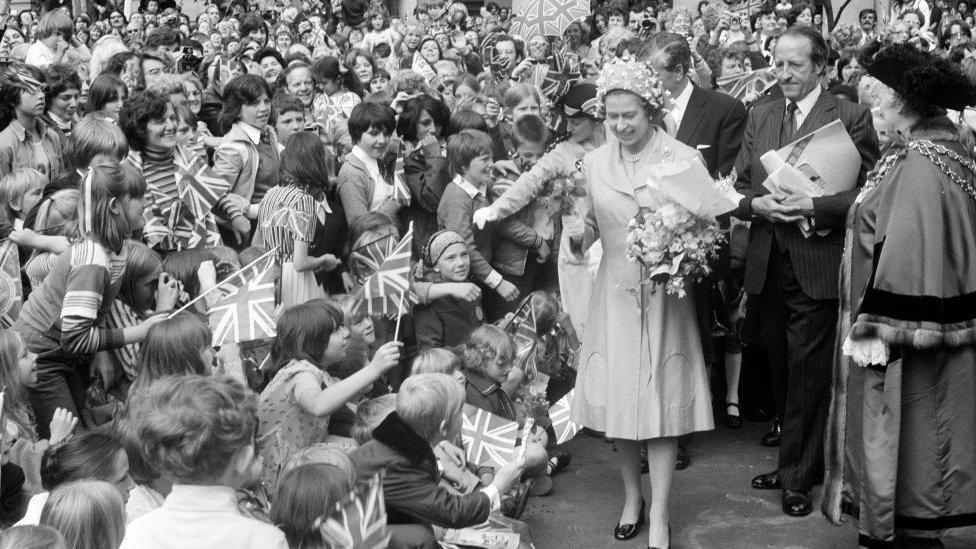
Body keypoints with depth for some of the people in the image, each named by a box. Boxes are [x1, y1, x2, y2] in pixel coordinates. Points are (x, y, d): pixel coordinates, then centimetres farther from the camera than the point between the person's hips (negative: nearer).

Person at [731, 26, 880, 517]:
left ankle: (799, 477, 12)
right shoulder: (759, 116, 11)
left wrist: (813, 206, -20)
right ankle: (794, 463, 27)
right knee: (781, 370, 13)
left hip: (817, 268, -5)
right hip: (768, 268, 5)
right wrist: (756, 203, -10)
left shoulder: (851, 117, -4)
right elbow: (737, 186, 11)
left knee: (807, 375, 0)